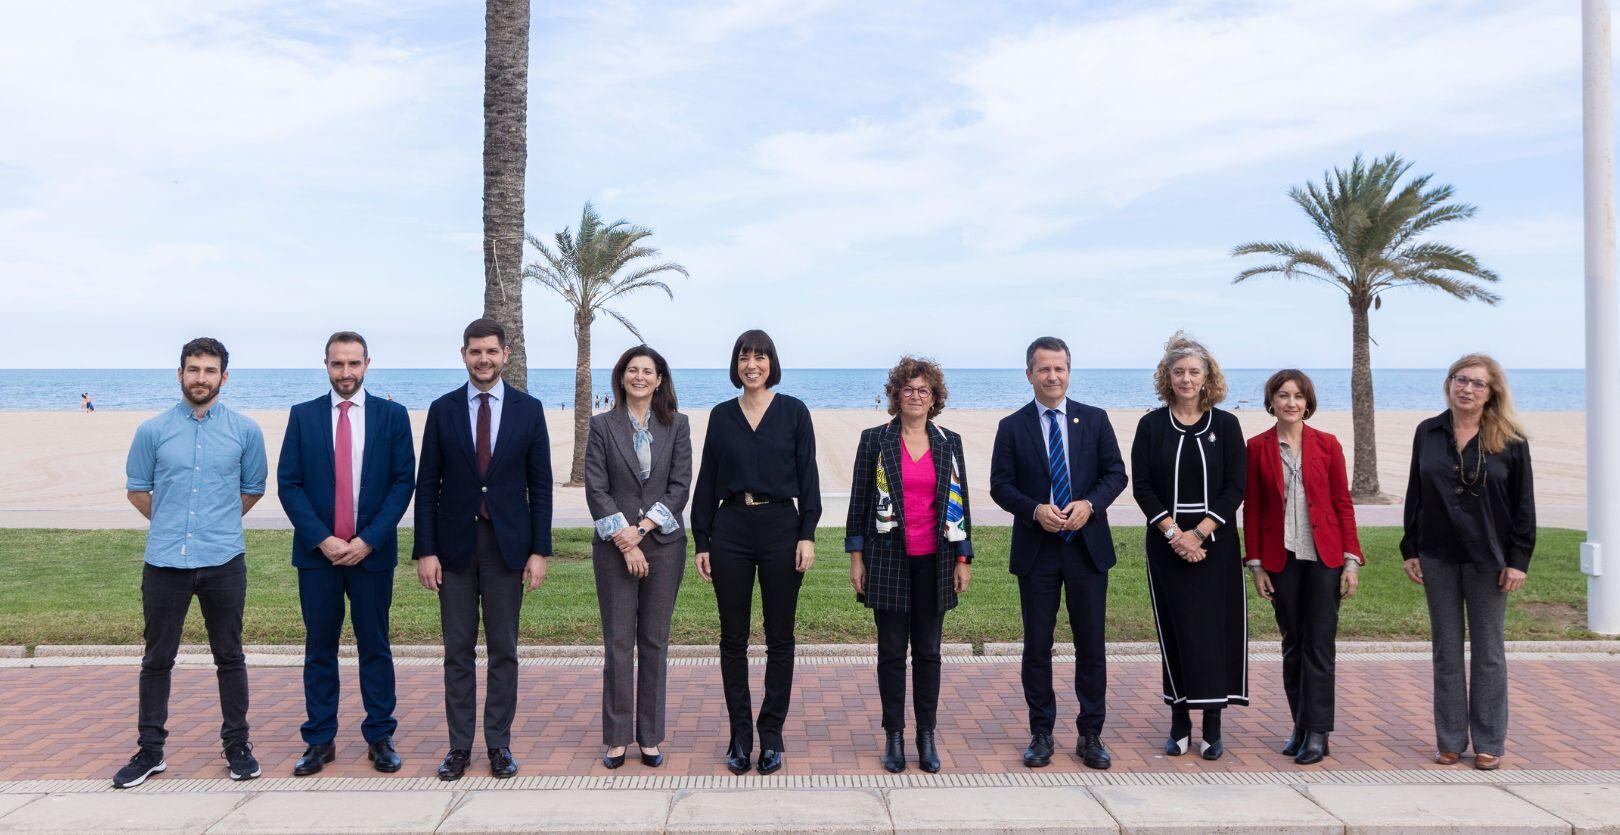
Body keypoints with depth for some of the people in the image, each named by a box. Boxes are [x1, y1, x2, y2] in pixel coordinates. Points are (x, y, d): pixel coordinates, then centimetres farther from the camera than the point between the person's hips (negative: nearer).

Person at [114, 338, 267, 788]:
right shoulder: (153, 430, 2)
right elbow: (137, 489, 13)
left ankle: (237, 746, 18)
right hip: (165, 562, 1)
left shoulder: (245, 430, 1)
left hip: (224, 561, -1)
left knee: (229, 657, 8)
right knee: (157, 659, 8)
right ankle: (150, 750, 20)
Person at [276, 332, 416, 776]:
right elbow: (289, 485, 1)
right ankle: (320, 740, 17)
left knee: (375, 647, 6)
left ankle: (380, 738, 15)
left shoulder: (392, 416, 2)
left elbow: (403, 482, -2)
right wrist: (322, 539, -10)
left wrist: (368, 540, -11)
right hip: (317, 552, 1)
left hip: (372, 552, -1)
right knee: (319, 648, 8)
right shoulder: (303, 416, 5)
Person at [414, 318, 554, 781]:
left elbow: (540, 485, 1)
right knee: (458, 650, 7)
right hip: (455, 543, 1)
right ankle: (460, 745, 17)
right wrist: (425, 551, -4)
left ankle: (499, 743, 17)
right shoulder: (443, 410, 3)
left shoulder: (528, 409, 1)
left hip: (507, 544, 0)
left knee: (504, 649, 7)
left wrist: (539, 550, -4)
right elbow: (427, 485, 2)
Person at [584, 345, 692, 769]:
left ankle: (650, 737, 14)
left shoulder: (676, 425, 6)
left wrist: (642, 528, -11)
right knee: (618, 642, 2)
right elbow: (596, 489, -3)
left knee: (655, 642, 6)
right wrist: (624, 539, -11)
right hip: (615, 547, -1)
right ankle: (617, 737, 11)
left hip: (664, 545, 1)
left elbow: (679, 486, -1)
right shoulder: (602, 426, 3)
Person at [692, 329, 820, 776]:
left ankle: (771, 734, 16)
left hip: (780, 527, -2)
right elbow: (707, 482, 8)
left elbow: (808, 478, 0)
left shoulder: (793, 412, 2)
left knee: (779, 638, 5)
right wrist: (701, 542, 4)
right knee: (733, 638, 6)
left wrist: (807, 534, -9)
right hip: (730, 530, 2)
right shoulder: (721, 416, 7)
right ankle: (740, 735, 17)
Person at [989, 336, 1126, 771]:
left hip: (1087, 546, 1)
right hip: (1036, 549, -1)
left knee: (1092, 645, 6)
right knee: (1037, 647, 6)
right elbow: (1000, 485, -1)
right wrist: (1035, 510, -18)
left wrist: (1090, 504, -16)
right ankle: (1041, 734, 18)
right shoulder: (1012, 427, 2)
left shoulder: (1095, 419, 4)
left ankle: (1091, 735, 18)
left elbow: (1115, 473, 3)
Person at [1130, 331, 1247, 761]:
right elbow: (1142, 485, -2)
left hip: (1215, 543, 0)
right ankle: (1180, 721, 12)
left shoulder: (1226, 425, 2)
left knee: (1215, 626, 0)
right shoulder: (1152, 425, 2)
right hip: (1167, 542, 0)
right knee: (1175, 628, 3)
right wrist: (1174, 533, -13)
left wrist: (1199, 533, -13)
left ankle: (1212, 724, 9)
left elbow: (1236, 487, -3)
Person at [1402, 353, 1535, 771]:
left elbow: (1523, 503, -3)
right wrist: (1410, 550, 3)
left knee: (1488, 651, 8)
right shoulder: (1428, 433, 3)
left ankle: (1489, 743, 17)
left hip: (1488, 559, -2)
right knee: (1446, 651, 9)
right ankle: (1450, 740, 17)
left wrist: (1518, 560, -8)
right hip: (1438, 557, 2)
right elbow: (1415, 495, 6)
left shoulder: (1509, 439, -4)